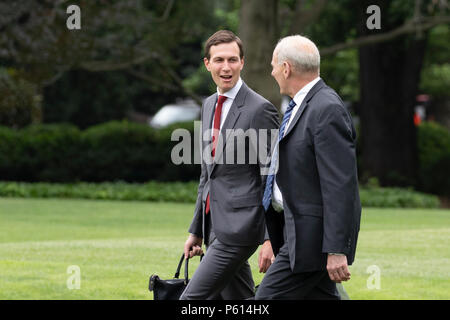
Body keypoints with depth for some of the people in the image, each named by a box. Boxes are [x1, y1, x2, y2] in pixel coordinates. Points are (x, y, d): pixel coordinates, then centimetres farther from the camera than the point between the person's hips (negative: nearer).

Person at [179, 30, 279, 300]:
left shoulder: (259, 109, -11)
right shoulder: (209, 105, 15)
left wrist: (270, 238, -17)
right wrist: (196, 230, 22)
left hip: (239, 225, -8)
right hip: (215, 225, 8)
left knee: (192, 299, -12)